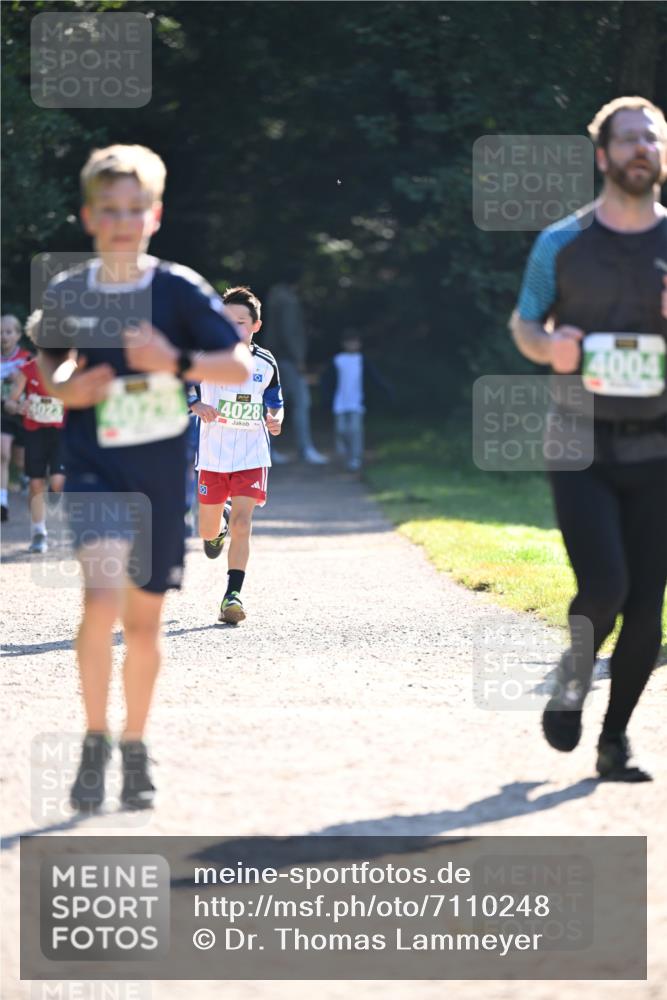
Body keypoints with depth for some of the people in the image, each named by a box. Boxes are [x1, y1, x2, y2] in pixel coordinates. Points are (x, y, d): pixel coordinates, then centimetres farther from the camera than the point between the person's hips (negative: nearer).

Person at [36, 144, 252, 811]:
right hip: (94, 469, -1)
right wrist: (64, 389, -5)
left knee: (144, 619, 10)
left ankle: (134, 747, 30)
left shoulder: (179, 291, -5)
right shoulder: (65, 293, -1)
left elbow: (240, 366, -5)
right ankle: (94, 742, -7)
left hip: (160, 474, 1)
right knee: (102, 594, -23)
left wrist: (175, 362, -21)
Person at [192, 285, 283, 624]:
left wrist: (276, 418, -6)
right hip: (213, 455, 0)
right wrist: (196, 405, -23)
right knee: (208, 533, 9)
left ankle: (233, 594, -10)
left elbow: (274, 401, 16)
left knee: (241, 523, -15)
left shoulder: (266, 363, 3)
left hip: (252, 456, 0)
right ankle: (220, 522, 47)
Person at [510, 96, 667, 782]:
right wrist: (548, 346, -10)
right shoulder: (562, 244, 3)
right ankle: (574, 672, 16)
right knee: (604, 588, -17)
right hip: (581, 449, -2)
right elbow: (523, 325, 13)